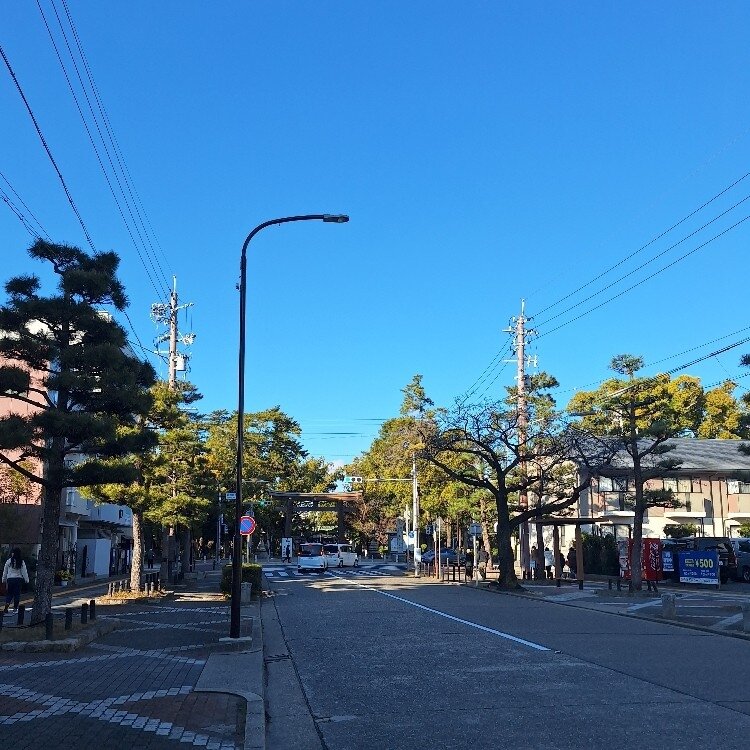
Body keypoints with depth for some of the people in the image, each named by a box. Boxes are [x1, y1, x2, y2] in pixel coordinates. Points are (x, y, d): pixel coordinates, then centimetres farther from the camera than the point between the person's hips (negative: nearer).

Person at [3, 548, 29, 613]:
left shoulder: (9, 561, -3)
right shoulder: (21, 562, -4)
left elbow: (5, 571, 5)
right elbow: (24, 572, -1)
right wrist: (27, 579, 6)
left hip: (10, 579, 0)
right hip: (18, 579, 0)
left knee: (9, 593, 8)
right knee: (17, 594, 8)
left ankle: (6, 607, -6)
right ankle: (15, 607, 11)